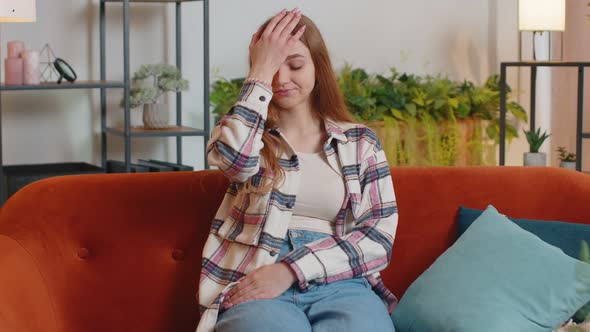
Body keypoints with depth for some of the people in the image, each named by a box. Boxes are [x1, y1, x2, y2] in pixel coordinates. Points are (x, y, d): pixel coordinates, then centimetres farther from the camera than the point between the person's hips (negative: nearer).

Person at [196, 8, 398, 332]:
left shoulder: (361, 142, 14)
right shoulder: (248, 130, 14)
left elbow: (379, 236, 4)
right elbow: (234, 158, -12)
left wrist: (291, 269, -8)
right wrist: (262, 72, -4)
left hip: (340, 285, 1)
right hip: (253, 287, -1)